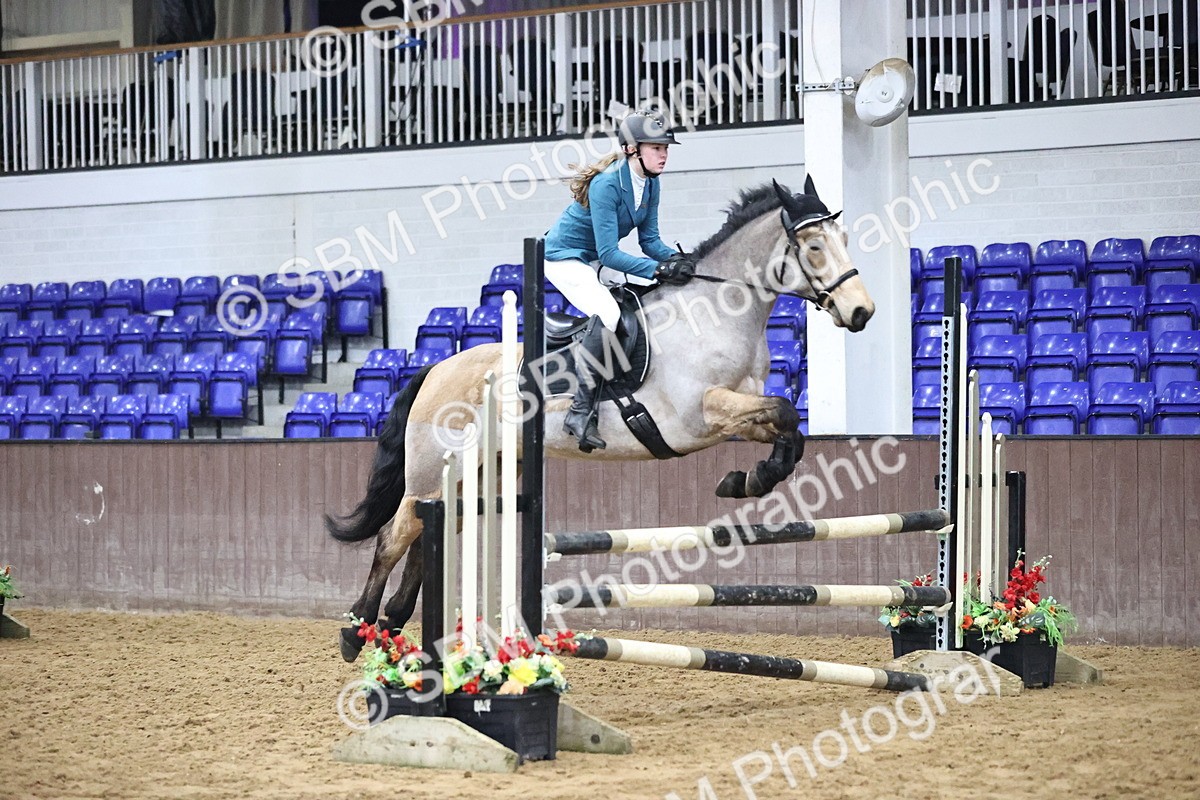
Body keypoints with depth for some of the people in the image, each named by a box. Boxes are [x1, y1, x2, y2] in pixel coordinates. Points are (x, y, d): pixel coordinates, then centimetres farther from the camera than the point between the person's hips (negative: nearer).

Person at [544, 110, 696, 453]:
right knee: (607, 314, -30)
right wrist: (659, 269, -36)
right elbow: (609, 254, -30)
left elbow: (649, 239, 1)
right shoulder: (606, 185, -28)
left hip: (595, 262, 10)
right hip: (565, 258, -10)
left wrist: (675, 258, -18)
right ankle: (582, 412, -30)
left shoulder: (650, 184, -3)